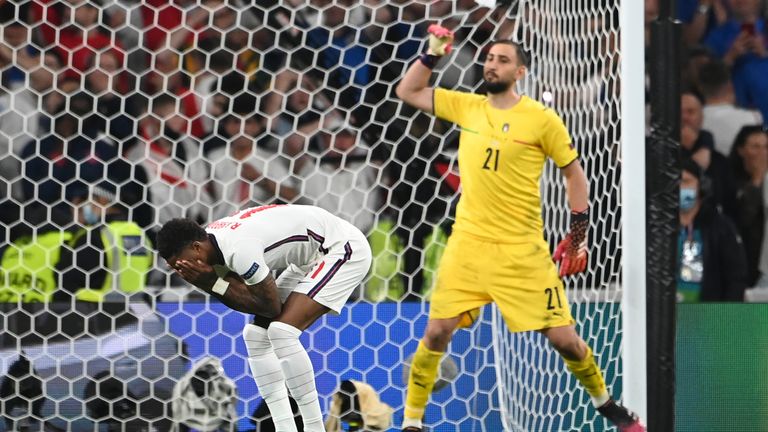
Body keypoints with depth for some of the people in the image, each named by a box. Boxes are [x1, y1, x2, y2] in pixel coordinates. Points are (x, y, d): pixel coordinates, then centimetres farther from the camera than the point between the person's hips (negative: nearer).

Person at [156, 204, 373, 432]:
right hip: (312, 257, 10)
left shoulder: (239, 250, -32)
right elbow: (244, 300, 2)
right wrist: (209, 282, -15)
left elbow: (271, 307, -22)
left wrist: (214, 283, -22)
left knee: (282, 331, -22)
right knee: (255, 334, 4)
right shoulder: (212, 240, -3)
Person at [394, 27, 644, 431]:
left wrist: (579, 234, 0)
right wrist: (432, 54, 0)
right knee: (437, 333, -5)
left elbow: (574, 172, 3)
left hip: (522, 251, -2)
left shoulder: (541, 119, -5)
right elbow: (407, 92, 13)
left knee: (563, 338, -1)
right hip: (467, 246, 3)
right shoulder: (466, 107, 5)